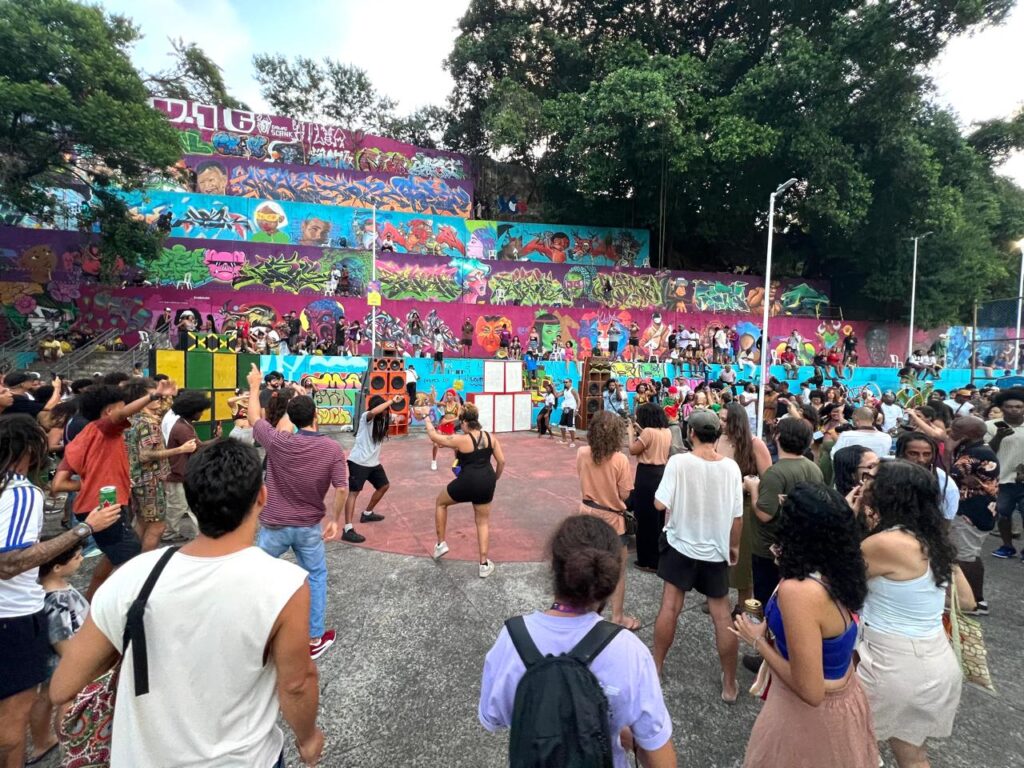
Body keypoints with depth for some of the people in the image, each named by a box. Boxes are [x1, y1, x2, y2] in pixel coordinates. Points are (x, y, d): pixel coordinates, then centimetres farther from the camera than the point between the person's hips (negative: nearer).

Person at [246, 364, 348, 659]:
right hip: (309, 527, 0)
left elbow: (254, 418, 4)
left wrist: (254, 386, 17)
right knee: (316, 578, 16)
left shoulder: (278, 441, -14)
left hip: (275, 525, 0)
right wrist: (336, 520, -1)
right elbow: (342, 489, -15)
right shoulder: (333, 449, -13)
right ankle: (315, 639, 22)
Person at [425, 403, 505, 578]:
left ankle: (441, 543, 26)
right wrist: (495, 478, 21)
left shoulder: (461, 440, -13)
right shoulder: (490, 437, 2)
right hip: (486, 483, 5)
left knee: (440, 502, 23)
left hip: (466, 483, -5)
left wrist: (428, 421, 15)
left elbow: (433, 436, -3)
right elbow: (501, 461, 5)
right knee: (483, 522, 18)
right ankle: (484, 564, 19)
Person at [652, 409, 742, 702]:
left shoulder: (678, 462, -17)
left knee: (670, 607, 11)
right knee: (722, 616, 12)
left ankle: (656, 667, 26)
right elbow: (737, 515, -4)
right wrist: (734, 546, 11)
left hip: (680, 545, -1)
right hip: (716, 550, 2)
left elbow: (660, 504, -17)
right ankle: (730, 685, 24)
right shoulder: (731, 467, -10)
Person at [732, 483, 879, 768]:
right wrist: (788, 568, 16)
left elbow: (810, 692, -28)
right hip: (845, 699, 7)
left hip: (811, 714, -7)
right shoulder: (841, 571, -10)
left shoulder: (799, 591, -35)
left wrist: (758, 640, -15)